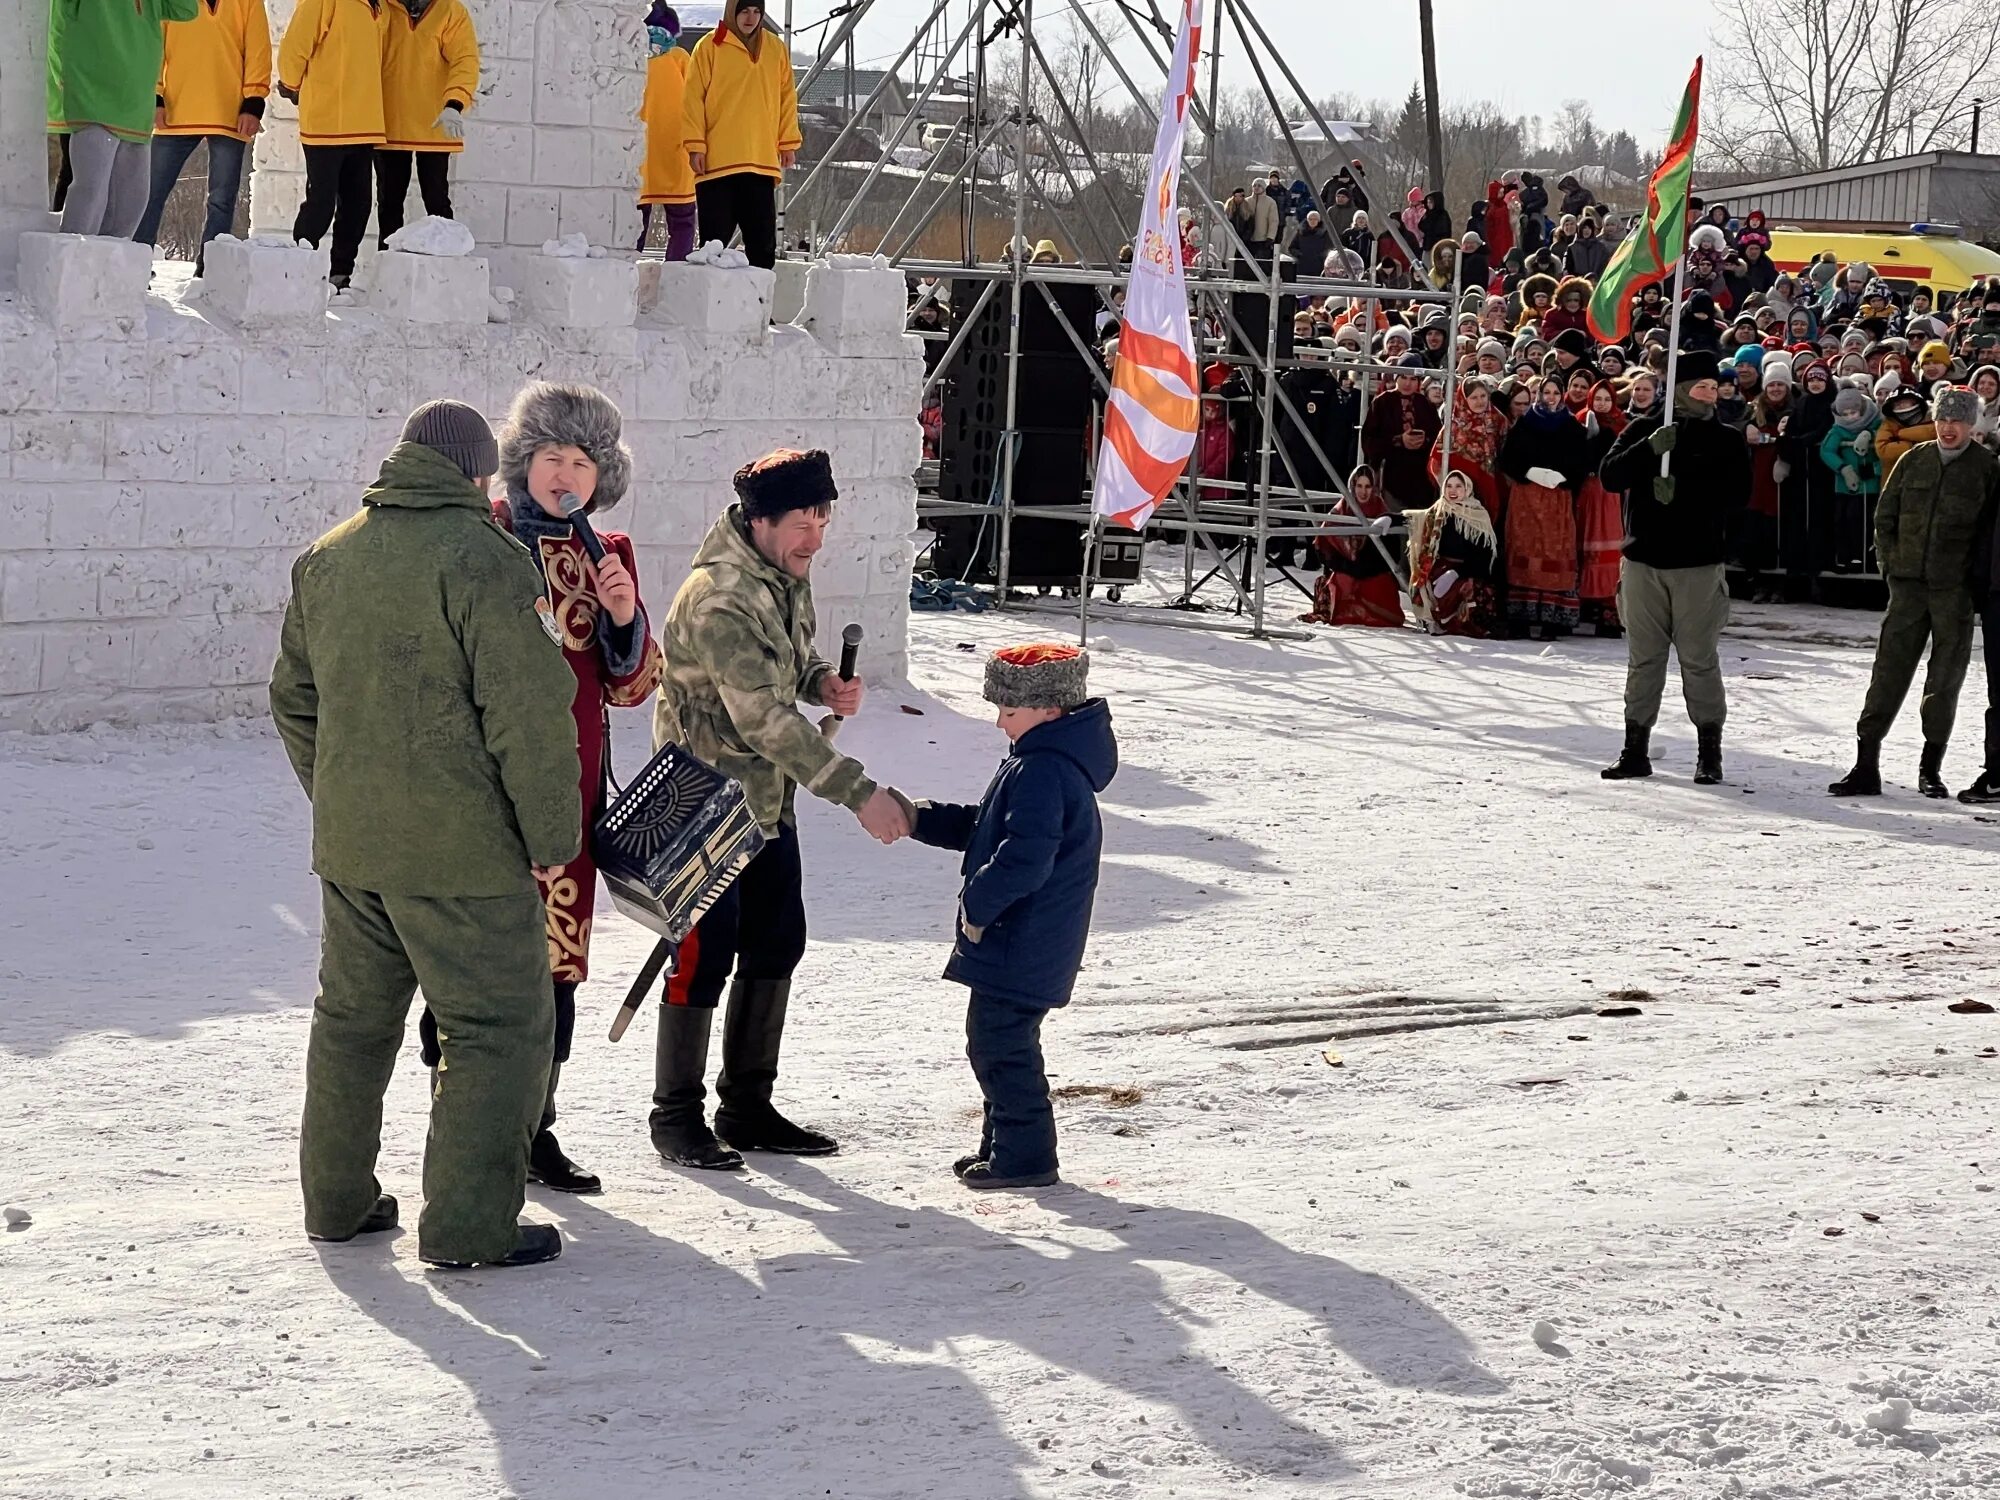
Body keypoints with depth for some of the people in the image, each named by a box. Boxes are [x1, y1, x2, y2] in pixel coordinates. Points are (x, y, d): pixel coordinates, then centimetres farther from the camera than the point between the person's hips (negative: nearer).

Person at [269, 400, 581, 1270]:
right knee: (501, 1026, 1)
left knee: (353, 1017, 19)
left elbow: (294, 699, 20)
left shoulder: (325, 561, 10)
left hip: (348, 846, 7)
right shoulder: (481, 558, -14)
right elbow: (529, 712, -17)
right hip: (460, 847, -7)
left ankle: (337, 1200, 28)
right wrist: (553, 835, -9)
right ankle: (468, 1224, -2)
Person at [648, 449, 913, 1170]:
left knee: (776, 942, 12)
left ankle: (748, 1108, 23)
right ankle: (676, 1115, 8)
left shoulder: (788, 575, 3)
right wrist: (858, 792, -31)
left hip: (768, 796, 9)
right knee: (706, 952, -5)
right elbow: (765, 718, -30)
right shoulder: (716, 602, -27)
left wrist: (823, 680, -4)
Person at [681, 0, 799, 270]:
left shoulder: (776, 48, 11)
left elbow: (787, 96, 15)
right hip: (717, 160, -3)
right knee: (715, 239, -1)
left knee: (763, 239, 2)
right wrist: (695, 145, -8)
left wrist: (789, 142, 9)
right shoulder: (709, 47, 0)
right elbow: (694, 98, -2)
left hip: (762, 161, 3)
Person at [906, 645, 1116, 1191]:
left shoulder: (1043, 771, -22)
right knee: (997, 1043, 19)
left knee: (1000, 1044, -5)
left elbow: (1025, 857, -29)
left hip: (1020, 947, -11)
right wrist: (922, 819, 17)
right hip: (1015, 944, 11)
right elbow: (985, 830, 24)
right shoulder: (1047, 762, 14)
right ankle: (1005, 1146, 29)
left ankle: (1024, 1155, 1)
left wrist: (978, 904, -18)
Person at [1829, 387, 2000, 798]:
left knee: (1946, 677, 4)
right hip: (1908, 583, 2)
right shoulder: (1914, 460, 7)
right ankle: (1866, 766, -1)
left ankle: (1931, 768, 13)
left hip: (1955, 590, -2)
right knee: (1889, 668, -1)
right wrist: (1890, 562, 3)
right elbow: (1885, 514, 12)